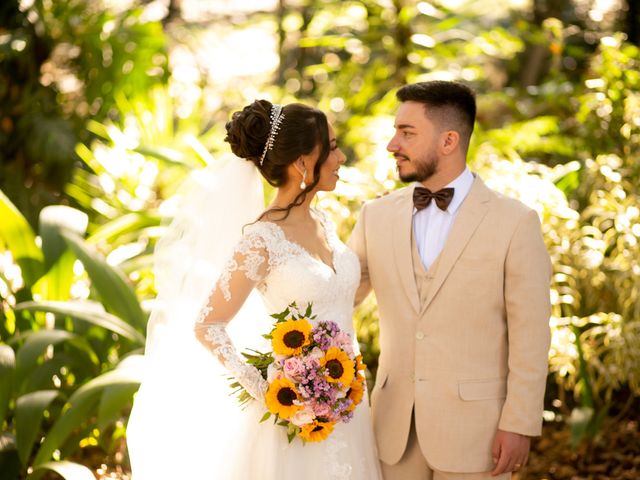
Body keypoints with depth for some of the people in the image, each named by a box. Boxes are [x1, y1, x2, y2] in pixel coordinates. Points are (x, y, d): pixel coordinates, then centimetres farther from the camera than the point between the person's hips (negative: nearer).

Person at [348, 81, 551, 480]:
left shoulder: (515, 223, -8)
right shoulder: (377, 216, 4)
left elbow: (530, 338, -8)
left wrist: (520, 426, -10)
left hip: (474, 425, -4)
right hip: (397, 423, 4)